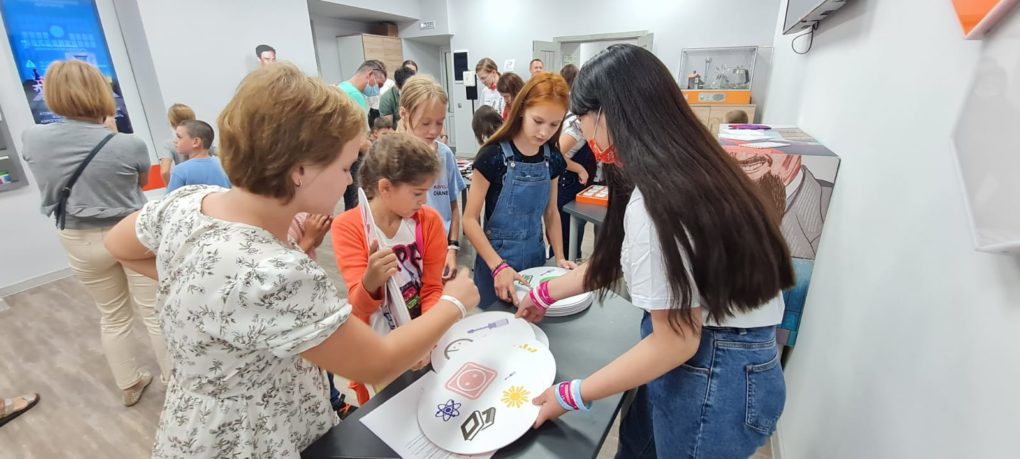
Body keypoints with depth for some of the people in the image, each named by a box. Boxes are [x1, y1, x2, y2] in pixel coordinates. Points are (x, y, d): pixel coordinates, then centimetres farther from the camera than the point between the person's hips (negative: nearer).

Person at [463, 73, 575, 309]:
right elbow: (470, 219, -16)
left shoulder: (553, 159, -2)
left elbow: (550, 212, 9)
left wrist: (559, 257, -1)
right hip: (496, 258, -4)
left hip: (536, 256, 5)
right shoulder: (493, 156, -17)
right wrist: (498, 266, -25)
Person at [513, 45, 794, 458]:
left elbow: (676, 343, -24)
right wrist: (545, 293, 19)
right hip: (709, 354, 8)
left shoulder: (656, 199, -29)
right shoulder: (683, 171, 1)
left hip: (713, 374, -8)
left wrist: (573, 395, -13)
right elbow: (616, 261, 10)